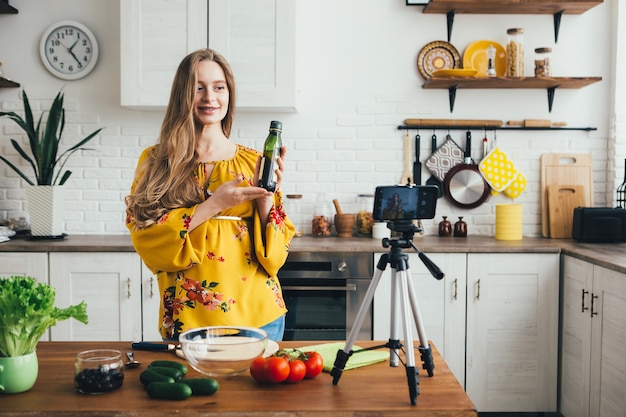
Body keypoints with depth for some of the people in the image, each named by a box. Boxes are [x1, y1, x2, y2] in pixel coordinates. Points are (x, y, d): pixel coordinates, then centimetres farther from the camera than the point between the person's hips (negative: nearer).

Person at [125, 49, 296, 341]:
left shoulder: (253, 162, 4)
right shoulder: (155, 162, 2)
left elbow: (275, 252, 2)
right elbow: (147, 237, -9)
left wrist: (266, 195, -14)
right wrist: (214, 204, -17)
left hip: (256, 314, 1)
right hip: (187, 316, -1)